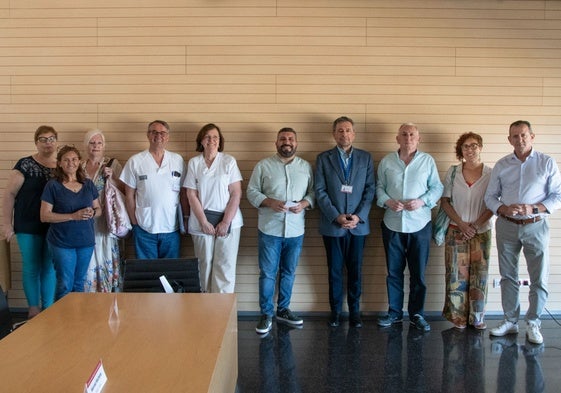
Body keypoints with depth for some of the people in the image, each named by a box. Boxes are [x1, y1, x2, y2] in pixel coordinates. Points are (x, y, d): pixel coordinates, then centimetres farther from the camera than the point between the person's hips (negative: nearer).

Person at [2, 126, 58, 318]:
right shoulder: (25, 165, -4)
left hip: (54, 227, 3)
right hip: (29, 228, -3)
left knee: (50, 268, 9)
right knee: (31, 268, 5)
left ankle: (48, 309, 20)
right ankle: (33, 309, 18)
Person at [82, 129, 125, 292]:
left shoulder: (112, 164, 2)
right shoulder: (80, 167, 10)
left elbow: (124, 188, 0)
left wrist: (112, 178, -14)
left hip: (105, 221, -2)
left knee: (106, 258, -1)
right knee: (87, 262, 2)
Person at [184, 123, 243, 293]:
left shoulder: (229, 161, 1)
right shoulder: (193, 163, 4)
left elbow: (236, 194, -3)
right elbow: (191, 195, 1)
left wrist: (226, 222, -10)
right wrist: (204, 222, -7)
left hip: (228, 221, -1)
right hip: (202, 223, 1)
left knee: (225, 266, -2)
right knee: (205, 265, 4)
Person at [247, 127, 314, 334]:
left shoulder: (306, 167, 7)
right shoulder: (263, 166, 1)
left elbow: (313, 192, 7)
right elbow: (252, 191, -1)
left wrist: (304, 203, -13)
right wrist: (270, 202, -16)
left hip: (296, 230, 3)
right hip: (270, 229, -2)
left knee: (289, 272, 13)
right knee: (267, 273, 1)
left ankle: (283, 309, 28)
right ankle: (266, 314, 13)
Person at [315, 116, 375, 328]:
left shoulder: (365, 157, 7)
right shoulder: (323, 158, 3)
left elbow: (370, 189, 2)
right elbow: (320, 191, -3)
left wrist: (359, 216, -10)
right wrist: (336, 216, -12)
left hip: (358, 224, 1)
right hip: (332, 224, -1)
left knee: (355, 271, 7)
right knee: (335, 271, 7)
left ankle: (354, 312, 18)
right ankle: (335, 311, 19)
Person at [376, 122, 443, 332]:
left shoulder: (427, 161, 3)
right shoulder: (386, 162, 6)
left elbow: (437, 187, 3)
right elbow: (379, 187, 8)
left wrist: (422, 201, -13)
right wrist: (388, 201, -11)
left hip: (419, 224, -1)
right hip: (392, 223, 1)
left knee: (418, 272, 5)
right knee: (393, 271, 9)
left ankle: (417, 314, 17)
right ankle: (394, 312, 21)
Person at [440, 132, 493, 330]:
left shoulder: (490, 174, 0)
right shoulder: (453, 172, 3)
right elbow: (445, 201, 2)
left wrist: (476, 224, -13)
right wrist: (461, 224, -9)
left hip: (481, 232, 0)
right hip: (456, 230, 0)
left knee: (479, 274, 3)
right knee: (457, 274, 0)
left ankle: (477, 317, 15)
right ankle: (458, 316, 11)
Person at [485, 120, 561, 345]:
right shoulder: (501, 165, 6)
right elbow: (490, 197, 7)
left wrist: (533, 208, -17)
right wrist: (504, 209, -13)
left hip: (535, 226, -2)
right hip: (507, 226, 2)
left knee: (539, 279, 0)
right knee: (508, 276, 10)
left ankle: (533, 324, 15)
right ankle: (510, 321, 22)